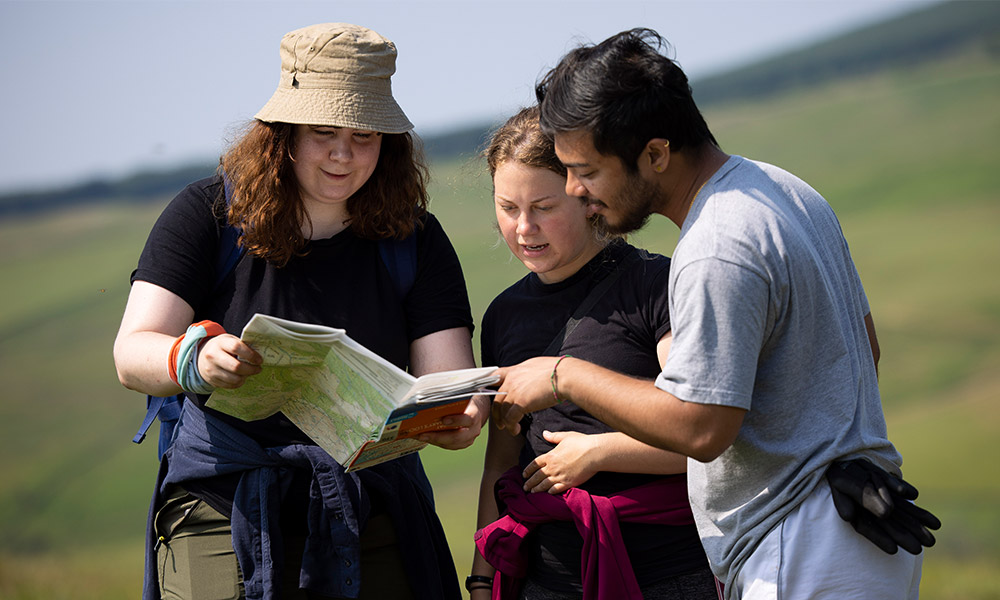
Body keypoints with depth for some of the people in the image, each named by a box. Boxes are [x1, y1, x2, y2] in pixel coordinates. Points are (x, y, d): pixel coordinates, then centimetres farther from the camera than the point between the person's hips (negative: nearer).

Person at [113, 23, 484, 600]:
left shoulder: (415, 240, 6)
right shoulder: (210, 212, 0)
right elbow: (133, 352, -10)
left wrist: (460, 416, -29)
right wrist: (196, 362, -34)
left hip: (372, 519, 2)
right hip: (226, 507, -2)